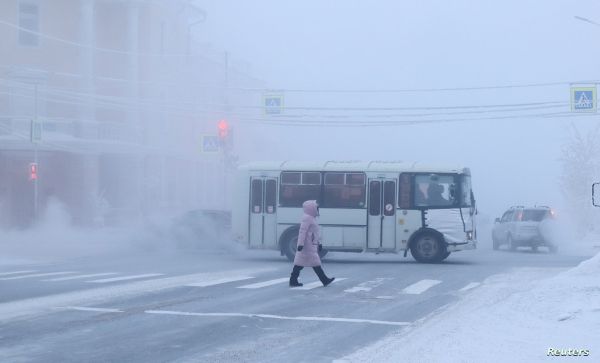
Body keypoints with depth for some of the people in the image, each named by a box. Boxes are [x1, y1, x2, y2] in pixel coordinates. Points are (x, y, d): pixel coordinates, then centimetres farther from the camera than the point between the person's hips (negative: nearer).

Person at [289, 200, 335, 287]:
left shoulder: (312, 218, 19)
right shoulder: (307, 218, -14)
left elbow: (316, 233, 26)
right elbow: (302, 231, -20)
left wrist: (319, 243, 27)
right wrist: (301, 243, -25)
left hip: (312, 245, 11)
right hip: (308, 246, -11)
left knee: (300, 263, 7)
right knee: (315, 264, -5)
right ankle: (325, 280, -1)